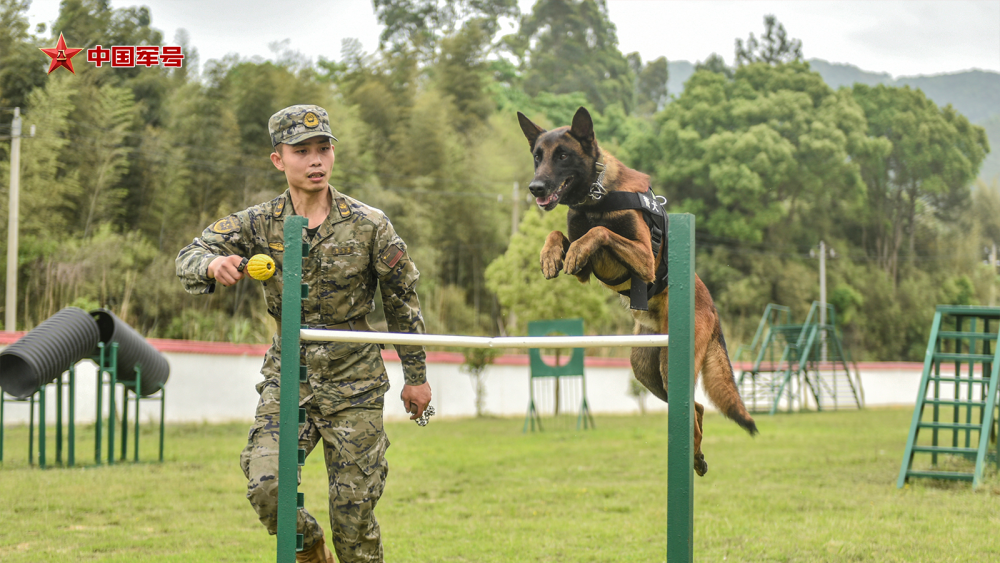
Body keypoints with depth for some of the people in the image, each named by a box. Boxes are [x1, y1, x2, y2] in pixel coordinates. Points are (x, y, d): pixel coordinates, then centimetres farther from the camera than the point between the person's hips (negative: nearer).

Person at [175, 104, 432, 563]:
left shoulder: (369, 225, -5)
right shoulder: (259, 224, -2)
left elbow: (402, 302, 4)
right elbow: (189, 258, -6)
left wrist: (415, 376, 8)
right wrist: (213, 264, -30)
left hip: (354, 385, -1)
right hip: (287, 376, 1)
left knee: (353, 507, -1)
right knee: (265, 486, -15)